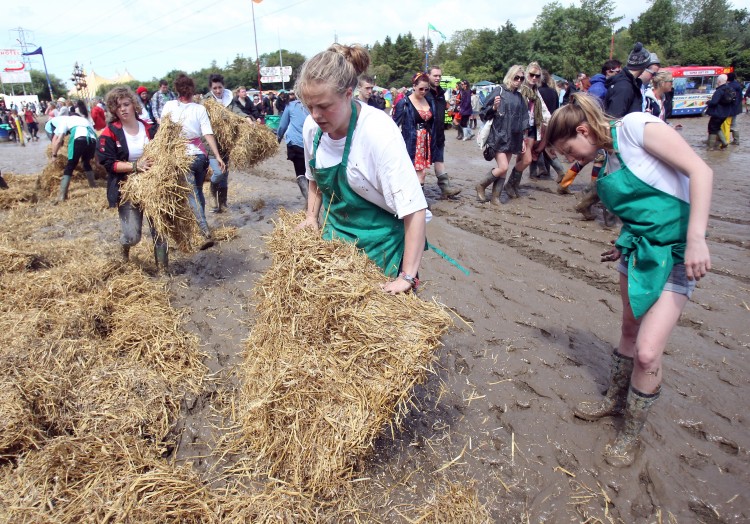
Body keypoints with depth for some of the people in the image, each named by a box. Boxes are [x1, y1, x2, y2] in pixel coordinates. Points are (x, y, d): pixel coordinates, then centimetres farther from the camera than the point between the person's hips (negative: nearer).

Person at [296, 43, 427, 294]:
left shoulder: (378, 130, -27)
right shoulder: (312, 127, -9)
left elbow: (415, 208, -30)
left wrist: (407, 276, -31)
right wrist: (312, 217, 0)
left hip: (380, 239, -5)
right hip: (336, 231, 5)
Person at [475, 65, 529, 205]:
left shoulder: (519, 97, 12)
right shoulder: (499, 91, -5)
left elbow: (523, 120, 16)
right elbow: (483, 112, -5)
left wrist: (523, 139, 13)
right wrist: (494, 108, -24)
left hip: (513, 138, 6)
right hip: (499, 136, -6)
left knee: (503, 169, 5)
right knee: (503, 168, -14)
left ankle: (495, 196, 13)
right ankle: (481, 186, 7)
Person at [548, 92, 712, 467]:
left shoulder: (637, 126, -15)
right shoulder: (608, 155, 8)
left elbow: (700, 170, -21)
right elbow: (639, 210, 15)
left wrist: (696, 238, -27)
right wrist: (627, 246, 16)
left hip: (674, 253, -8)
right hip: (638, 249, 8)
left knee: (647, 351, -9)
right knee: (629, 331, 20)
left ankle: (630, 436, 13)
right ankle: (616, 400, 41)